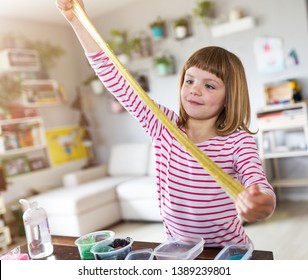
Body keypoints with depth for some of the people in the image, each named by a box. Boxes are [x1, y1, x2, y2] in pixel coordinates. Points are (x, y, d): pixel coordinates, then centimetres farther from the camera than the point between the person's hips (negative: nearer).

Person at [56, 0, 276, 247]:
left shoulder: (238, 141, -11)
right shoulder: (165, 126, -4)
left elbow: (258, 183, -27)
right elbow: (118, 83, -6)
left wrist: (264, 203, -52)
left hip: (229, 254, -1)